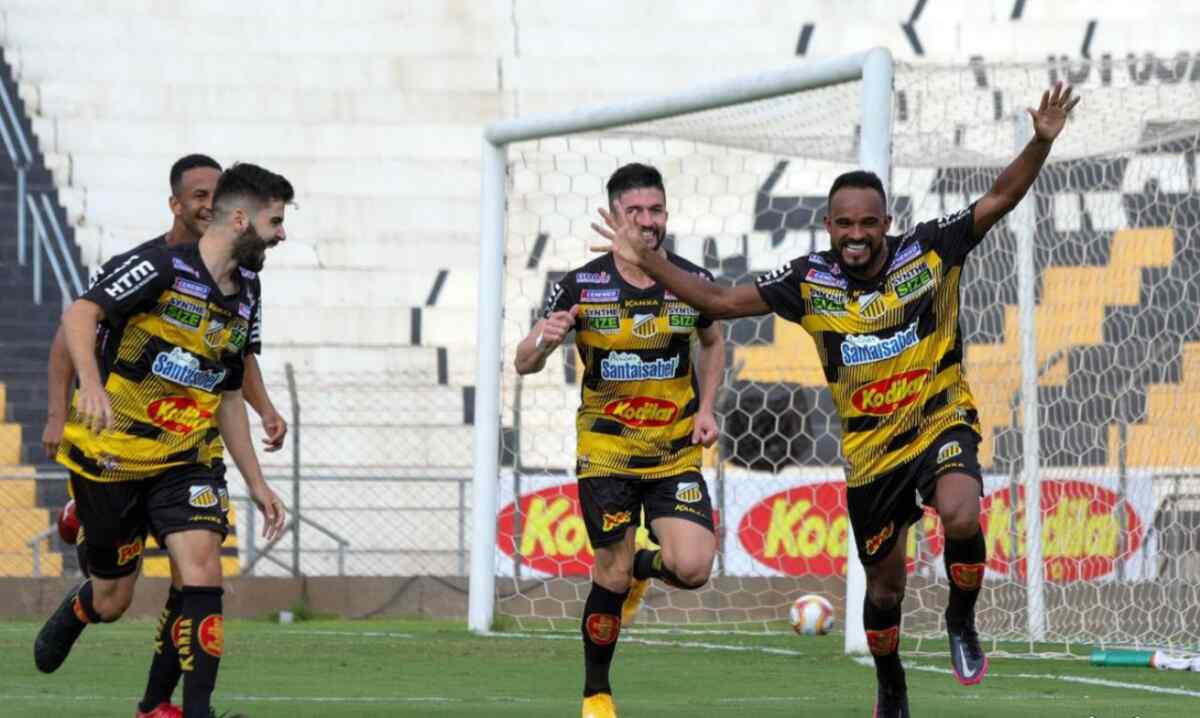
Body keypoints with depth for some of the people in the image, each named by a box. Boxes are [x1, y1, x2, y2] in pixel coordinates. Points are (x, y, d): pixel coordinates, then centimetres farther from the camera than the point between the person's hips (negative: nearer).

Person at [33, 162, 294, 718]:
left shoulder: (244, 297, 8)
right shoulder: (163, 268, -16)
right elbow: (80, 314, -28)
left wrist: (256, 484, 15)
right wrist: (91, 385, -46)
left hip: (182, 462, 5)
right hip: (108, 459, -5)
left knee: (203, 573, -18)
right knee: (111, 600, 8)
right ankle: (70, 617, 45)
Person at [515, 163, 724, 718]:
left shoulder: (694, 282, -3)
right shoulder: (581, 287, -9)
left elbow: (712, 343, 17)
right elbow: (524, 364, -8)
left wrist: (706, 409, 4)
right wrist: (543, 340, -31)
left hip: (677, 454, 1)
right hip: (606, 453, -1)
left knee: (693, 568, -15)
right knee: (612, 576, -4)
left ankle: (643, 565, 23)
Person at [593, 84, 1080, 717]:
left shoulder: (928, 251, -10)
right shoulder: (809, 281, -5)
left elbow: (1000, 198, -11)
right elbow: (720, 301, 1)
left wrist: (1041, 142, -27)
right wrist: (644, 261, -8)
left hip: (941, 422, -2)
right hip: (870, 450, 2)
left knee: (961, 517, -34)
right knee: (884, 586, 11)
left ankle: (961, 622, -5)